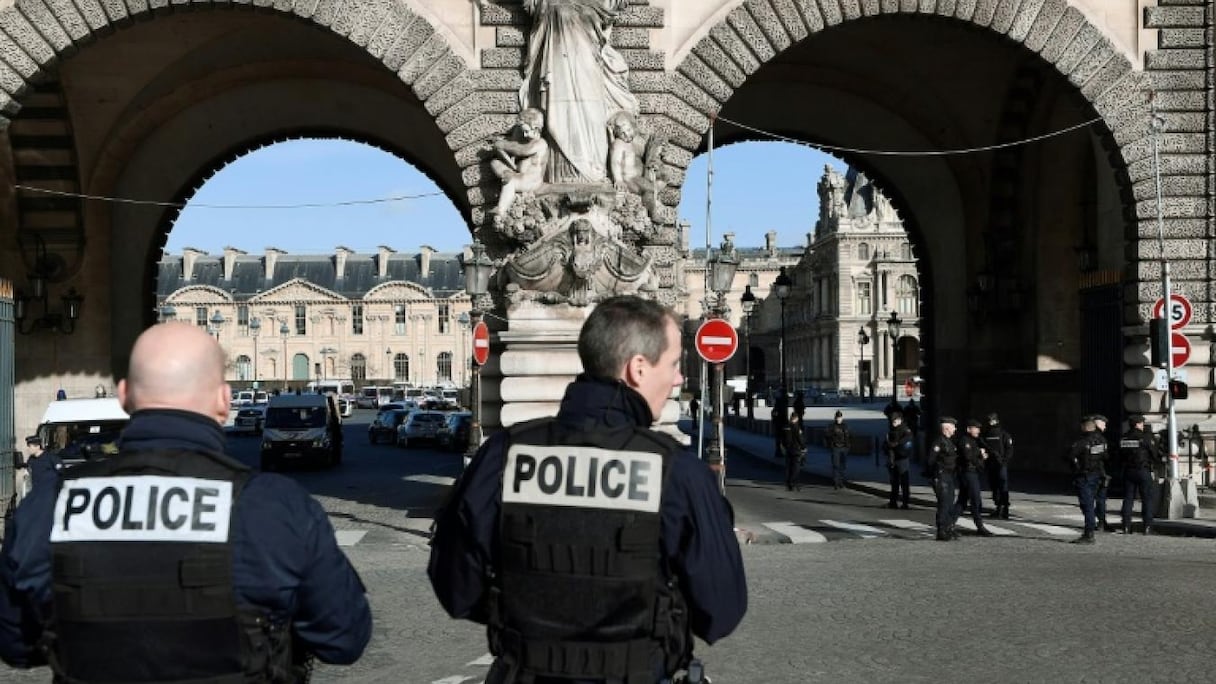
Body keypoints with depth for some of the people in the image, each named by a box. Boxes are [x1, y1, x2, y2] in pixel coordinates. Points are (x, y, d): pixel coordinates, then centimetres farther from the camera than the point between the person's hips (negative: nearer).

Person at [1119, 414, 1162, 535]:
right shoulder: (1147, 437, -9)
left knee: (1128, 499, 7)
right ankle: (1147, 527, -1)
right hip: (1144, 471, -4)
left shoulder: (1123, 438, 5)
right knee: (1147, 499, 2)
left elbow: (1120, 454, 10)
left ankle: (1126, 527, 5)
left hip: (1128, 471, 4)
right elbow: (1156, 454, -6)